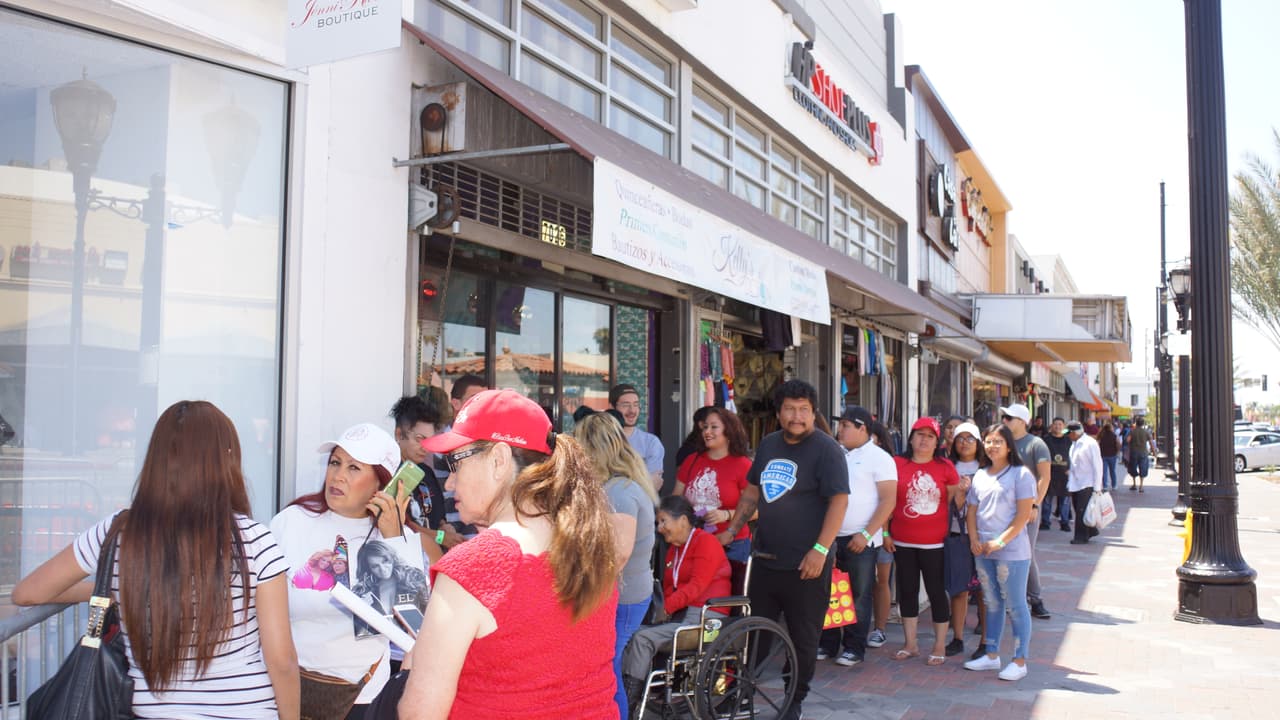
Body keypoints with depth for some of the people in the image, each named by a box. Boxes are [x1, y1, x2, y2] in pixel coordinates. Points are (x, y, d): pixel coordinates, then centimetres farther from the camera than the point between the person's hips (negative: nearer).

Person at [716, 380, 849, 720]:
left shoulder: (826, 449, -11)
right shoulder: (768, 444, 10)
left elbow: (839, 500, -17)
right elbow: (752, 491, 19)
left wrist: (820, 550, -23)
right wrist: (732, 530, 14)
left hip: (806, 565, -6)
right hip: (765, 560, 6)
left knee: (803, 638, 8)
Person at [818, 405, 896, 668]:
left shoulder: (879, 458, -5)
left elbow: (889, 500, -11)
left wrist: (866, 534, -16)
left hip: (861, 540, -5)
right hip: (832, 537, 5)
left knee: (859, 595, 4)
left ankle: (854, 648, 14)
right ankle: (828, 643, 19)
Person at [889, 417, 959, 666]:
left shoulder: (945, 466, -1)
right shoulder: (897, 464, 1)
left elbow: (954, 501, 9)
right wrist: (885, 532, 3)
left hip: (934, 542, -2)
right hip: (903, 542, 2)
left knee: (937, 591, 5)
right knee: (907, 591, 11)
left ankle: (940, 646, 16)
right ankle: (910, 643, 23)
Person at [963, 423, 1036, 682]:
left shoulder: (1021, 474, -6)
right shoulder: (980, 476, 12)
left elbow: (1023, 515, -11)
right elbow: (972, 511, 13)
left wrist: (1001, 541, -16)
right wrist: (974, 539, -2)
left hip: (1012, 551, -6)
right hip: (983, 552, 6)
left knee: (1015, 606, 0)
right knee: (992, 604, 14)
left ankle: (1020, 661, 8)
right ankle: (992, 655, 23)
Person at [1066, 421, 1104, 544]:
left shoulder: (1090, 443, -14)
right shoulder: (1074, 443, 11)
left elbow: (1097, 466, -14)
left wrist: (1097, 487, -15)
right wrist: (1069, 483, 14)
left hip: (1086, 484, -8)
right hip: (1075, 483, 8)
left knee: (1082, 511, -4)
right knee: (1079, 510, 12)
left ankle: (1081, 536, 6)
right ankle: (1090, 531, 28)